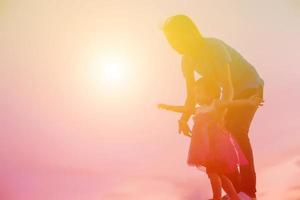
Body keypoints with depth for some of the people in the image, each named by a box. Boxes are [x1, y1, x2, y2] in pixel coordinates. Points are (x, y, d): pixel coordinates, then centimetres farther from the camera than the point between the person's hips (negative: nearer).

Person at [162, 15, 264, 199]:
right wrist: (184, 119, -22)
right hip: (233, 92, 7)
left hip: (250, 87, -7)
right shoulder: (187, 60, -8)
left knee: (238, 132, -23)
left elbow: (228, 88, -37)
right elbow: (192, 95, -6)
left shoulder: (214, 47, -32)